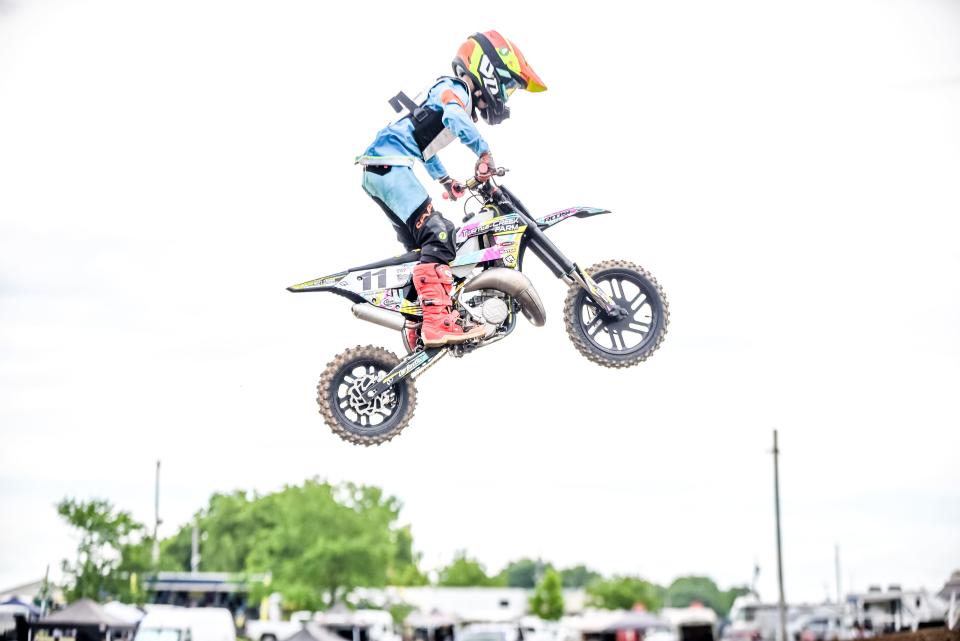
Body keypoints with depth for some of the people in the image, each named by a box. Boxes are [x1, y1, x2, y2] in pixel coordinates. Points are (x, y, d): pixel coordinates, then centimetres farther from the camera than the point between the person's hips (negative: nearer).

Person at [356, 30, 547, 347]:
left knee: (421, 244, 15)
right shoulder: (454, 89, -5)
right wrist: (484, 152, -33)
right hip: (390, 166, -11)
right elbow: (454, 117, -31)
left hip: (378, 172, 11)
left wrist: (445, 180, 40)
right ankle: (438, 321, -34)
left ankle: (418, 328, 19)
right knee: (439, 235, -21)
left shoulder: (448, 90, 25)